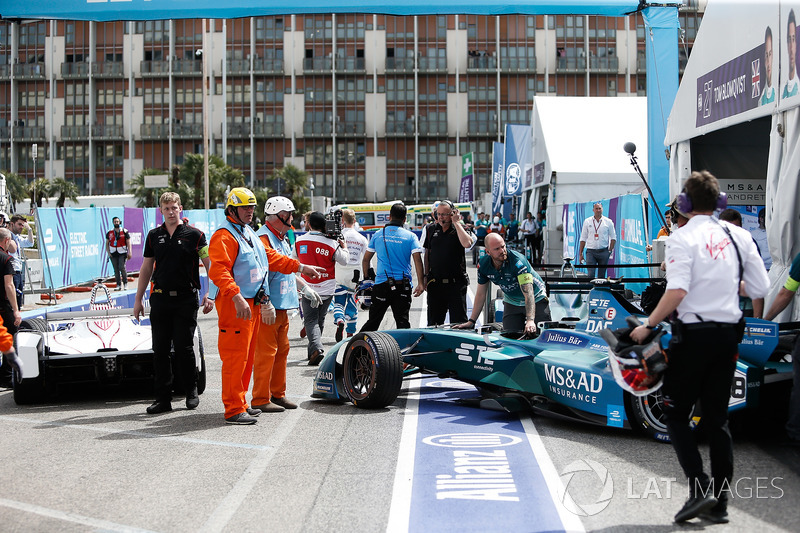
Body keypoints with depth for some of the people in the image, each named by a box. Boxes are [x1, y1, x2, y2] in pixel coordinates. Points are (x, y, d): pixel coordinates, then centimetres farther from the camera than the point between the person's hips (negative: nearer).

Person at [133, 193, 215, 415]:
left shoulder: (194, 235, -1)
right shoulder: (154, 236, 10)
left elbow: (210, 266, -2)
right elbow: (146, 268, 15)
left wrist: (209, 295, -13)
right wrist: (138, 299, 12)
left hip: (186, 299, -3)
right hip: (160, 299, 3)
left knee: (184, 348, -2)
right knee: (160, 350, 4)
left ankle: (191, 391, 17)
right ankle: (163, 398, 10)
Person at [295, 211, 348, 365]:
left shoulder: (299, 241, -4)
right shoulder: (331, 243, -9)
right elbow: (344, 261, 0)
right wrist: (344, 247, 17)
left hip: (307, 288, -1)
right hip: (327, 289, 1)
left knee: (310, 320, -1)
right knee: (320, 320, 15)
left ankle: (317, 348, -23)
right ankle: (313, 351, 22)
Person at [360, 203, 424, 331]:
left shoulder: (378, 234, 7)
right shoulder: (410, 236, 1)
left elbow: (366, 260, 11)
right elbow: (417, 259, -9)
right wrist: (421, 283, -9)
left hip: (381, 283, 1)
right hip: (403, 286, -1)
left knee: (373, 322, 9)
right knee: (403, 322, 2)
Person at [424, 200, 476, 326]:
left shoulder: (460, 229, -3)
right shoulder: (432, 229, 8)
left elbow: (467, 244, -25)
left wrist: (456, 223, -17)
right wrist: (426, 276, 10)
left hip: (456, 282, -3)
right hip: (435, 282, 4)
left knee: (458, 321, 1)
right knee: (433, 322, 10)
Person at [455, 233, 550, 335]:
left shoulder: (518, 261, -32)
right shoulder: (483, 264, -15)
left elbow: (528, 292, -41)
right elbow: (481, 293, -2)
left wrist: (530, 320, -53)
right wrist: (471, 321, -3)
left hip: (536, 300, -4)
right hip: (511, 302, 4)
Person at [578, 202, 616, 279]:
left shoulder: (608, 222, 4)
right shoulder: (587, 222, 6)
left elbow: (613, 237, 8)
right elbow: (583, 238, 8)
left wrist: (610, 250, -4)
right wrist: (580, 254, 3)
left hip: (603, 252, 0)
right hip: (591, 251, 0)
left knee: (601, 275, 5)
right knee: (590, 275, -12)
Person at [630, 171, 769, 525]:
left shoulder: (683, 238, -10)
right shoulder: (739, 236, 6)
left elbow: (677, 291, -21)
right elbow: (760, 290, 7)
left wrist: (648, 326, -12)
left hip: (694, 334, -5)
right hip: (729, 334, 5)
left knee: (675, 413, 7)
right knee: (717, 418, 12)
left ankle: (699, 486, -8)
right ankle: (719, 503, 13)